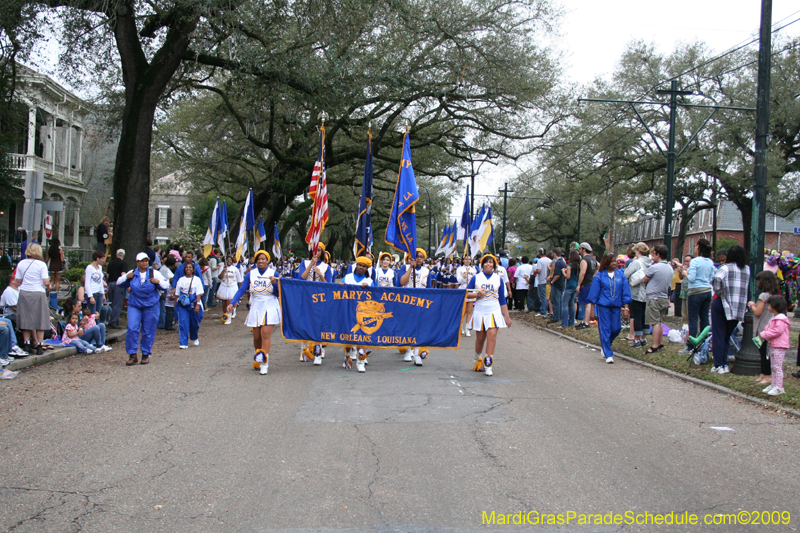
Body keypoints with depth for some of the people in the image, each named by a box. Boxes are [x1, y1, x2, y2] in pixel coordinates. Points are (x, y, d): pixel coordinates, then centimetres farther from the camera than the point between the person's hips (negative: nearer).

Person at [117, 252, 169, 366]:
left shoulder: (154, 273, 2)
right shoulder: (132, 273, 6)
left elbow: (166, 286, 4)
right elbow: (119, 283, 14)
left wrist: (158, 282, -14)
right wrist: (126, 277, -4)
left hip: (151, 306, -1)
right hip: (134, 305, 1)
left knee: (148, 331, 4)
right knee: (132, 329, -8)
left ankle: (146, 354, 18)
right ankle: (133, 355, 0)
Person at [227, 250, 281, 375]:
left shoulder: (273, 273, -1)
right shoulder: (250, 274, 5)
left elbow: (278, 293, -1)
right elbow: (241, 290, 1)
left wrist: (275, 284, -20)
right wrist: (232, 303, -10)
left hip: (270, 307, -3)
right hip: (256, 307, 3)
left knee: (266, 334, -15)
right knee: (257, 336, 6)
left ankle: (264, 363, -14)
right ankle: (257, 360, 26)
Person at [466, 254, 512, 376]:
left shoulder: (498, 279, 7)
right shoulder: (476, 278, 5)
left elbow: (502, 299, 10)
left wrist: (507, 316, 8)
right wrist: (477, 294, -13)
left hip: (494, 311, 0)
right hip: (479, 311, 0)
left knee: (492, 335, -15)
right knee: (480, 338, 7)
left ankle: (488, 365, -15)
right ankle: (478, 361, 32)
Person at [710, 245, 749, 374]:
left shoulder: (726, 268, -8)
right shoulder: (748, 270, 5)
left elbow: (716, 279, -24)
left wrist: (718, 293, -11)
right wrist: (746, 302, 12)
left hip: (723, 304, -4)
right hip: (739, 308, 4)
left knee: (718, 335, 3)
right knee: (727, 336, 16)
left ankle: (719, 365, 1)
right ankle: (725, 364, 15)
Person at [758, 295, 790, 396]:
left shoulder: (781, 319, -16)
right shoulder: (773, 319, 17)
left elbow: (777, 331, -24)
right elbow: (768, 328, 19)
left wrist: (764, 335, -18)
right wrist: (762, 335, -1)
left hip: (779, 347, -10)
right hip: (773, 346, 10)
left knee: (777, 366, -9)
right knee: (773, 366, 13)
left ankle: (779, 387, -6)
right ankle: (774, 385, 19)